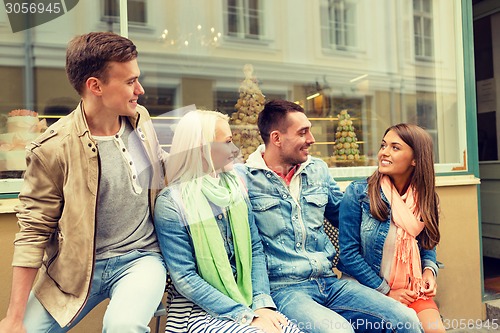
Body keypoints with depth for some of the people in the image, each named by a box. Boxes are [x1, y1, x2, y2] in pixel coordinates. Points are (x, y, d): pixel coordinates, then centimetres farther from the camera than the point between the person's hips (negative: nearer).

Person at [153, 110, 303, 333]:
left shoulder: (235, 186, 2)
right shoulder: (171, 203, -13)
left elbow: (255, 249, 6)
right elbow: (185, 279, -15)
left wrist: (262, 302, -8)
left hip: (246, 303, 5)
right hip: (200, 310, -4)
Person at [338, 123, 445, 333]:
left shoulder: (424, 198, 2)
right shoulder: (358, 193, -12)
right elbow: (348, 253, -13)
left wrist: (429, 269, -4)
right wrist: (386, 293, -10)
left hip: (414, 292, 4)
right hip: (371, 294, -4)